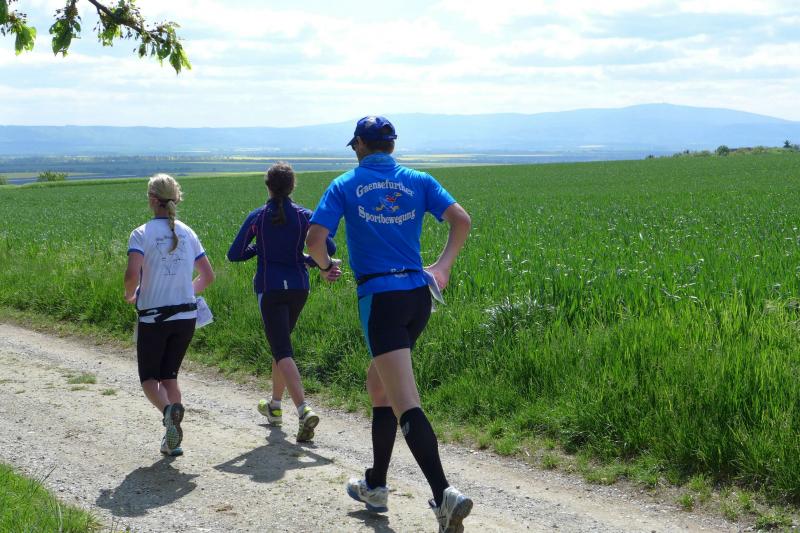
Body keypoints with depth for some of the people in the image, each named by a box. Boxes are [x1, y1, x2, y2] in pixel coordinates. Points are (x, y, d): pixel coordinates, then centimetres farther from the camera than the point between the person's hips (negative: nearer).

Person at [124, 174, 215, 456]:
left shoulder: (142, 234, -9)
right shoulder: (187, 233, 5)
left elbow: (132, 273, -22)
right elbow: (208, 275, 8)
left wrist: (130, 294, -2)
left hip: (153, 318, -4)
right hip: (187, 317, 4)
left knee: (149, 378, 10)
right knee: (170, 375, 17)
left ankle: (168, 409, -22)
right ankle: (172, 441, 10)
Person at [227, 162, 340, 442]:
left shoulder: (258, 217, -4)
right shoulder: (304, 216, -1)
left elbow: (234, 254, -1)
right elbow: (329, 248, -8)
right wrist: (309, 260, 9)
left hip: (270, 289, -3)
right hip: (298, 288, 4)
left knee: (282, 351, -9)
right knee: (282, 343, 22)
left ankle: (304, 409, -28)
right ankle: (275, 406, 33)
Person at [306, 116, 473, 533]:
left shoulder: (345, 185, 2)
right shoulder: (418, 181, 10)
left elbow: (314, 240, -6)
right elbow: (461, 220, 1)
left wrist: (325, 265, 15)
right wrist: (443, 266, 14)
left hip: (380, 298, -5)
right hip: (418, 295, 5)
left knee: (405, 403, -11)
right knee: (377, 384, 22)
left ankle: (445, 495, -25)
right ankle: (375, 485, 31)